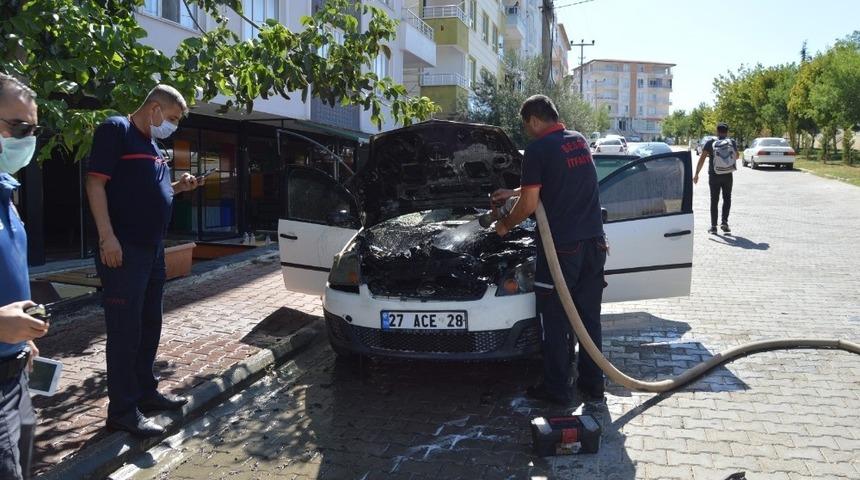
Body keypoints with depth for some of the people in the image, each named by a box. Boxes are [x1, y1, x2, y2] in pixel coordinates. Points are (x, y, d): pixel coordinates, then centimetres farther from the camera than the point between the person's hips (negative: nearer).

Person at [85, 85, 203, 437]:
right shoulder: (116, 130, -7)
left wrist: (179, 187, 8)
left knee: (149, 326, 16)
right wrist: (107, 236, -22)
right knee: (125, 330, -4)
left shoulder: (152, 145, 19)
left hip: (153, 249, 9)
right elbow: (96, 183, -15)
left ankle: (145, 391, 29)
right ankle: (122, 410, 4)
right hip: (123, 250, -9)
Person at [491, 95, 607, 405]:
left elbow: (529, 204, -11)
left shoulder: (538, 149, -11)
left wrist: (506, 225, 8)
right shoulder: (580, 141, 14)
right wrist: (512, 193, 34)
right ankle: (592, 385, 23)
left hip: (561, 246, -7)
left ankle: (556, 389, 13)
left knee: (555, 321, 5)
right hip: (594, 243, 7)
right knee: (590, 318, 14)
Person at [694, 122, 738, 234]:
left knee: (714, 200, 5)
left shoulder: (710, 143, -4)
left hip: (714, 175, -1)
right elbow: (736, 157, 18)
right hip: (727, 175, 1)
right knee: (727, 198, 14)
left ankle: (713, 226, 4)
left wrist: (697, 173, -8)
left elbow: (702, 159, -11)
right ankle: (724, 222, 1)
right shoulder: (732, 142, 3)